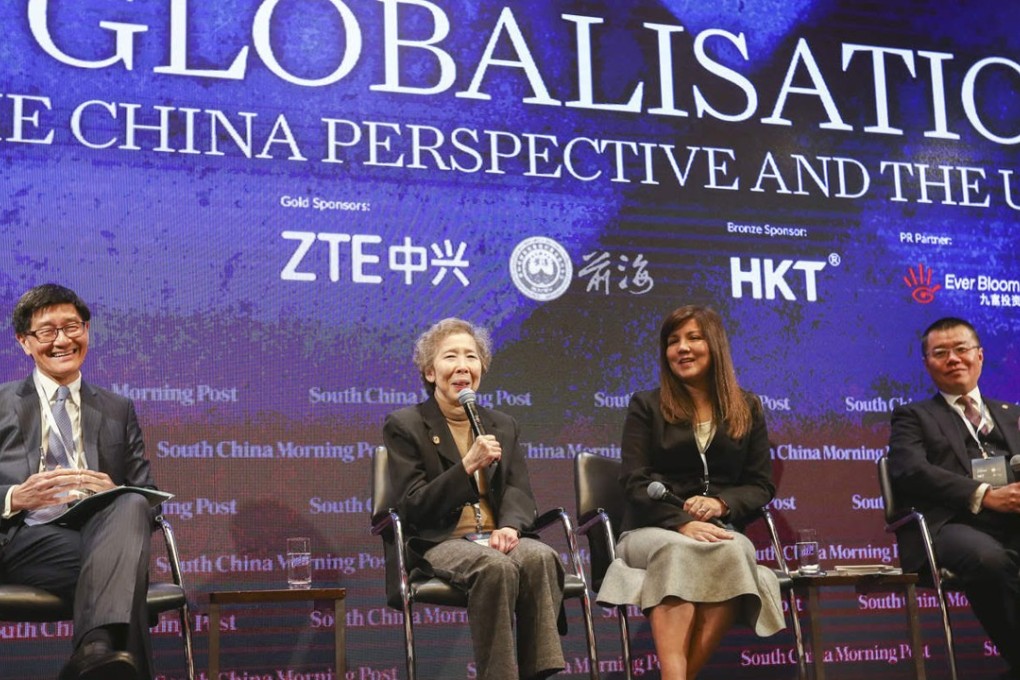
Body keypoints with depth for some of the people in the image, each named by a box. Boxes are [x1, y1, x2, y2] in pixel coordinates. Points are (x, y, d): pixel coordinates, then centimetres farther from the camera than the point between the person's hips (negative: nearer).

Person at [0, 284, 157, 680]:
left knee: (130, 506, -38)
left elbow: (146, 495, 19)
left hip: (103, 530, 2)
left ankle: (99, 648, -57)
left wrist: (117, 496, -5)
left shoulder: (118, 411, 26)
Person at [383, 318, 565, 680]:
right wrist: (468, 465, -19)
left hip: (495, 538, 4)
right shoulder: (404, 426, 4)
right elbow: (413, 507, -5)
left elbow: (519, 490, 9)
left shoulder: (503, 426, 19)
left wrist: (510, 526, -16)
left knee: (541, 557, -31)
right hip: (440, 542, -4)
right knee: (496, 566, -36)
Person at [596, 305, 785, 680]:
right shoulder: (646, 406, 10)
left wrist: (721, 503, -11)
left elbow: (762, 485, 12)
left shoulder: (747, 408, 17)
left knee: (736, 551, -36)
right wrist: (682, 523, -20)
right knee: (677, 551, -39)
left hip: (720, 531, 2)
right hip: (653, 531, -1)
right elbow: (635, 483, -2)